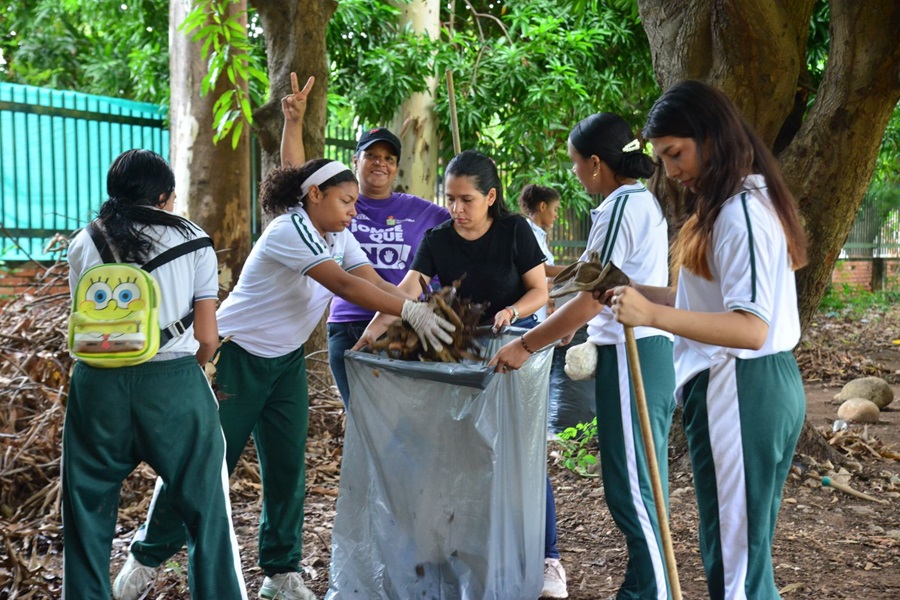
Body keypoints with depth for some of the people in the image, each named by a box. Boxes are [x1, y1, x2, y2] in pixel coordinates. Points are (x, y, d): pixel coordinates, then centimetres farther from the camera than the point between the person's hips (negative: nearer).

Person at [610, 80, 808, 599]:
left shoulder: (739, 212, -17)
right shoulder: (747, 202, 15)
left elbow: (750, 328, -25)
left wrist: (653, 314, -31)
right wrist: (639, 292, 9)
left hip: (740, 389, -10)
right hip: (768, 383, 10)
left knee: (733, 555, -1)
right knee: (746, 545, 18)